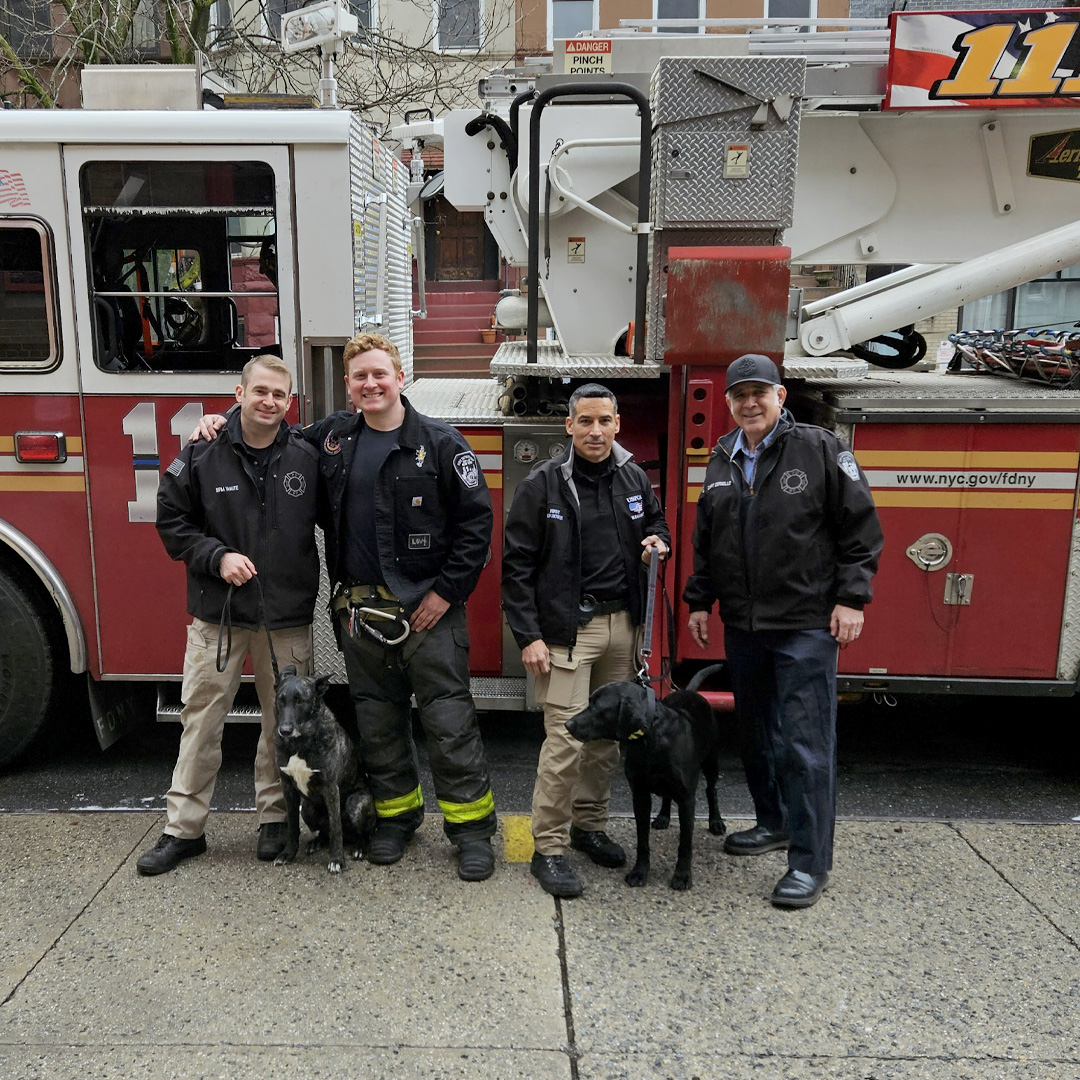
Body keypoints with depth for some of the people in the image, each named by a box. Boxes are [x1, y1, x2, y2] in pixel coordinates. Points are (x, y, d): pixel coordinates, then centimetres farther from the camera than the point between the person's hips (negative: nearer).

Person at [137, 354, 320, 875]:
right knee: (201, 717, 6)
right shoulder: (202, 454, -3)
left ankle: (274, 817, 27)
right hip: (217, 612, -1)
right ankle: (184, 828, 18)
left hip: (288, 614, 1)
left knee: (284, 719, 11)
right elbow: (172, 520, 1)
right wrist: (217, 557, -13)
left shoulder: (308, 456, 0)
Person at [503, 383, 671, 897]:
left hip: (621, 624, 6)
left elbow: (656, 521, 25)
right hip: (566, 629, -5)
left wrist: (657, 539, -1)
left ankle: (589, 823, 31)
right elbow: (517, 564, -8)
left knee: (608, 732, 13)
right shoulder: (542, 484, -7)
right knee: (567, 738, -8)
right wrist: (528, 636, -14)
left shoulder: (634, 478, 8)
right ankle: (548, 848, 5)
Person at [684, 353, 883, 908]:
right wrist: (699, 602, 15)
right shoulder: (722, 461, 11)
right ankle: (775, 822, 36)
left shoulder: (819, 448, -5)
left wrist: (852, 598, -10)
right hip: (743, 627, 6)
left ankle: (810, 862, 5)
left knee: (804, 742, -4)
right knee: (755, 733, 17)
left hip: (806, 626, -6)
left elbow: (861, 526, -5)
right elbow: (705, 541, 18)